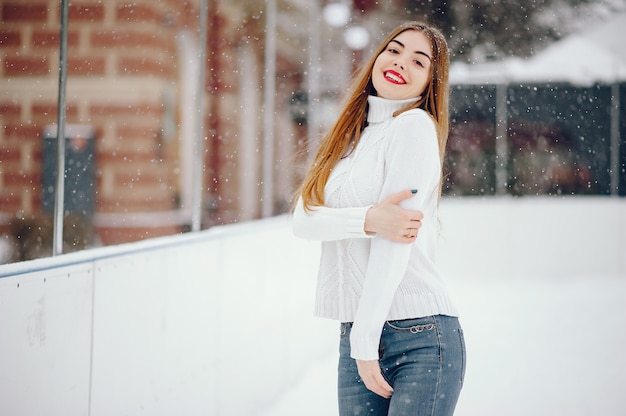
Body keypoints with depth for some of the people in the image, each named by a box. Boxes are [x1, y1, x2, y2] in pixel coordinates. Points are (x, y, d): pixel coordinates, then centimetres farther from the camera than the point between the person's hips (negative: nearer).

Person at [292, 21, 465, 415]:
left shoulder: (414, 125, -5)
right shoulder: (348, 137, 15)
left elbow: (395, 242, -12)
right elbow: (302, 219, 0)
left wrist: (366, 338, -15)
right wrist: (368, 220, -19)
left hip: (420, 337, -6)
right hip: (355, 336, 6)